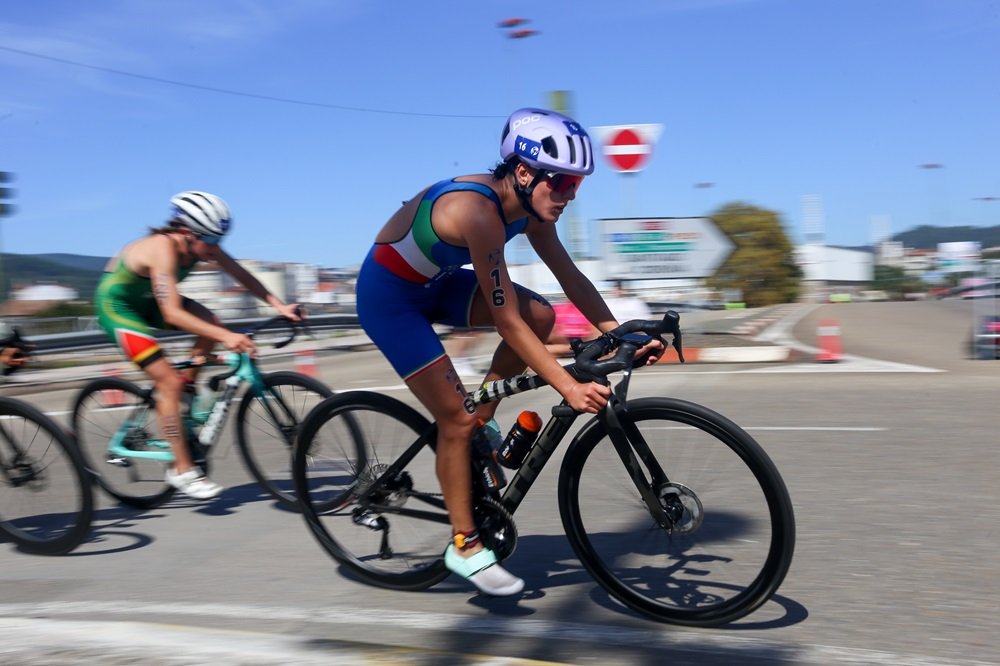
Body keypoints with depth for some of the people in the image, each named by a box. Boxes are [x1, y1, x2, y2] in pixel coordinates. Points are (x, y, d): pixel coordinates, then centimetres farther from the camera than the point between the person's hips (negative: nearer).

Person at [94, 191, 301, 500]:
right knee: (168, 382, -14)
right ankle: (182, 470, -5)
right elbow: (172, 314, -43)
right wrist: (226, 337, -51)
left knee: (212, 323, -12)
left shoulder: (202, 244, -15)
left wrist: (279, 305, -23)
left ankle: (187, 383, 10)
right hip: (116, 305, -8)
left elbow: (241, 275, -10)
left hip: (146, 300, 8)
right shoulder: (163, 249, -35)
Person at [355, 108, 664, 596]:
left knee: (541, 316, -9)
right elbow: (506, 321, -35)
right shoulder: (479, 211, -34)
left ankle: (483, 416, 8)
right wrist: (569, 389, -35)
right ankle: (465, 547, 7)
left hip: (433, 283, 8)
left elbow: (571, 277, -2)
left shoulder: (529, 207, -9)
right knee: (457, 420, -9)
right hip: (388, 296, -8)